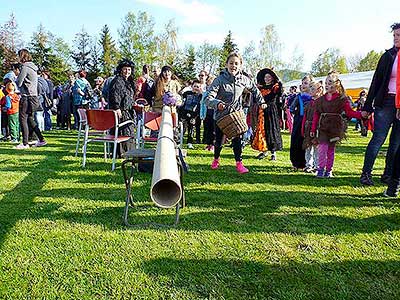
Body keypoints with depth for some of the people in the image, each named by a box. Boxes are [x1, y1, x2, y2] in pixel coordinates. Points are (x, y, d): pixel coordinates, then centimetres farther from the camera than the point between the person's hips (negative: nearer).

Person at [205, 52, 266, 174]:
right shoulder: (220, 79, -18)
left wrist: (261, 101, 16)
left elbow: (254, 89, 17)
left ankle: (239, 163, 5)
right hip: (221, 114, -1)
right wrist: (217, 103, -46)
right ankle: (216, 160, 37)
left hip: (236, 113, 2)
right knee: (219, 140, 12)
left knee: (237, 139, -7)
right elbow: (208, 98, -27)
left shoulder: (244, 79, -5)